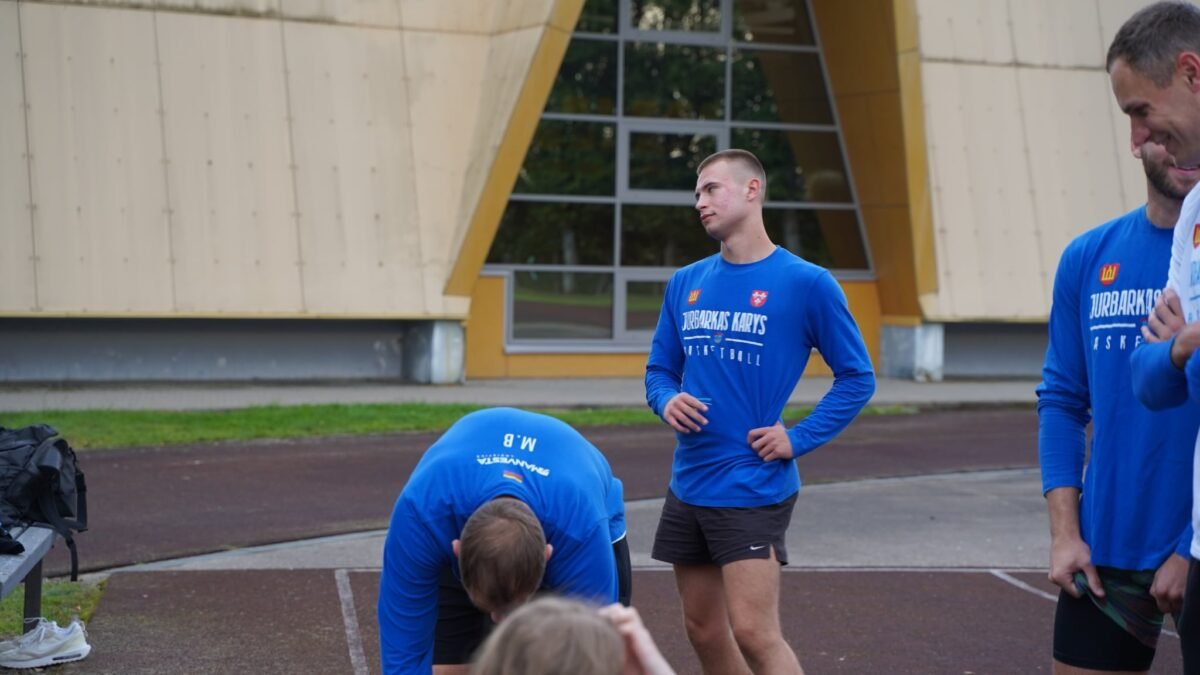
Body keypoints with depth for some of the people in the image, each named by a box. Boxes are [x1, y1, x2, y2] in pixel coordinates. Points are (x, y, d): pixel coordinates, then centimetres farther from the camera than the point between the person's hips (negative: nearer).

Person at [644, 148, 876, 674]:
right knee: (703, 632, 13)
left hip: (753, 487, -6)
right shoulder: (685, 283, 8)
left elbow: (857, 378, -2)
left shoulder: (805, 282, -7)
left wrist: (799, 438, -12)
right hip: (688, 486, 6)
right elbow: (660, 369, 15)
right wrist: (667, 401, -8)